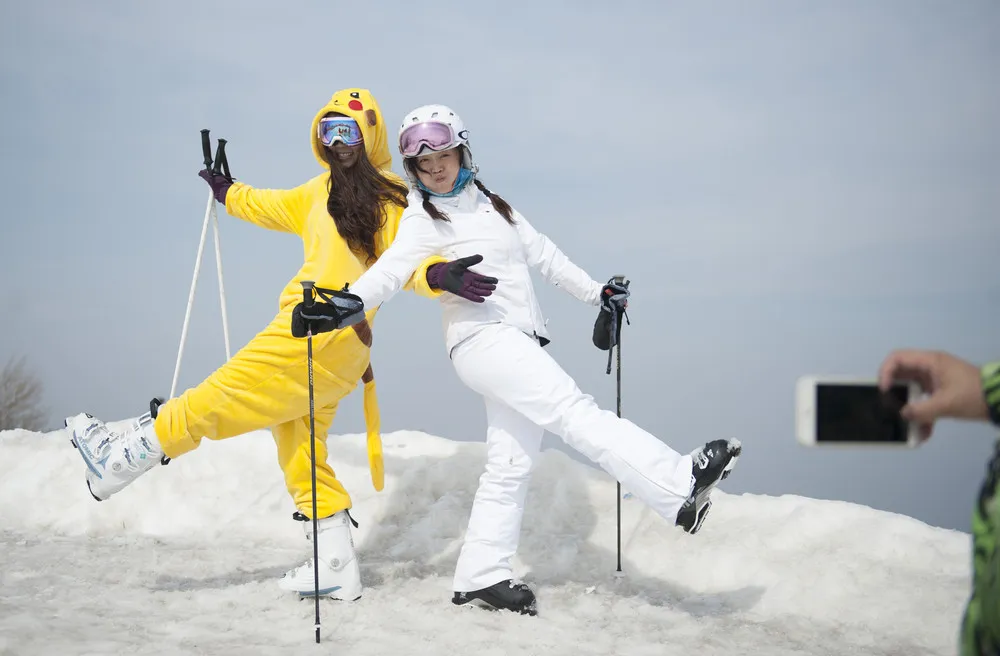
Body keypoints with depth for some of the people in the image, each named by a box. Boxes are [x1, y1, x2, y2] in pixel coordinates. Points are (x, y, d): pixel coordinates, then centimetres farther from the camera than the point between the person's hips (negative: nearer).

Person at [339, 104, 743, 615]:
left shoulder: (492, 206, 21)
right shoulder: (423, 219, 1)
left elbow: (542, 253, 28)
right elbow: (389, 272, -13)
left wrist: (595, 292, 28)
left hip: (523, 346, 8)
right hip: (483, 339, -8)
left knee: (510, 463, 5)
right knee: (574, 411, -21)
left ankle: (481, 577, 10)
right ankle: (679, 487, -34)